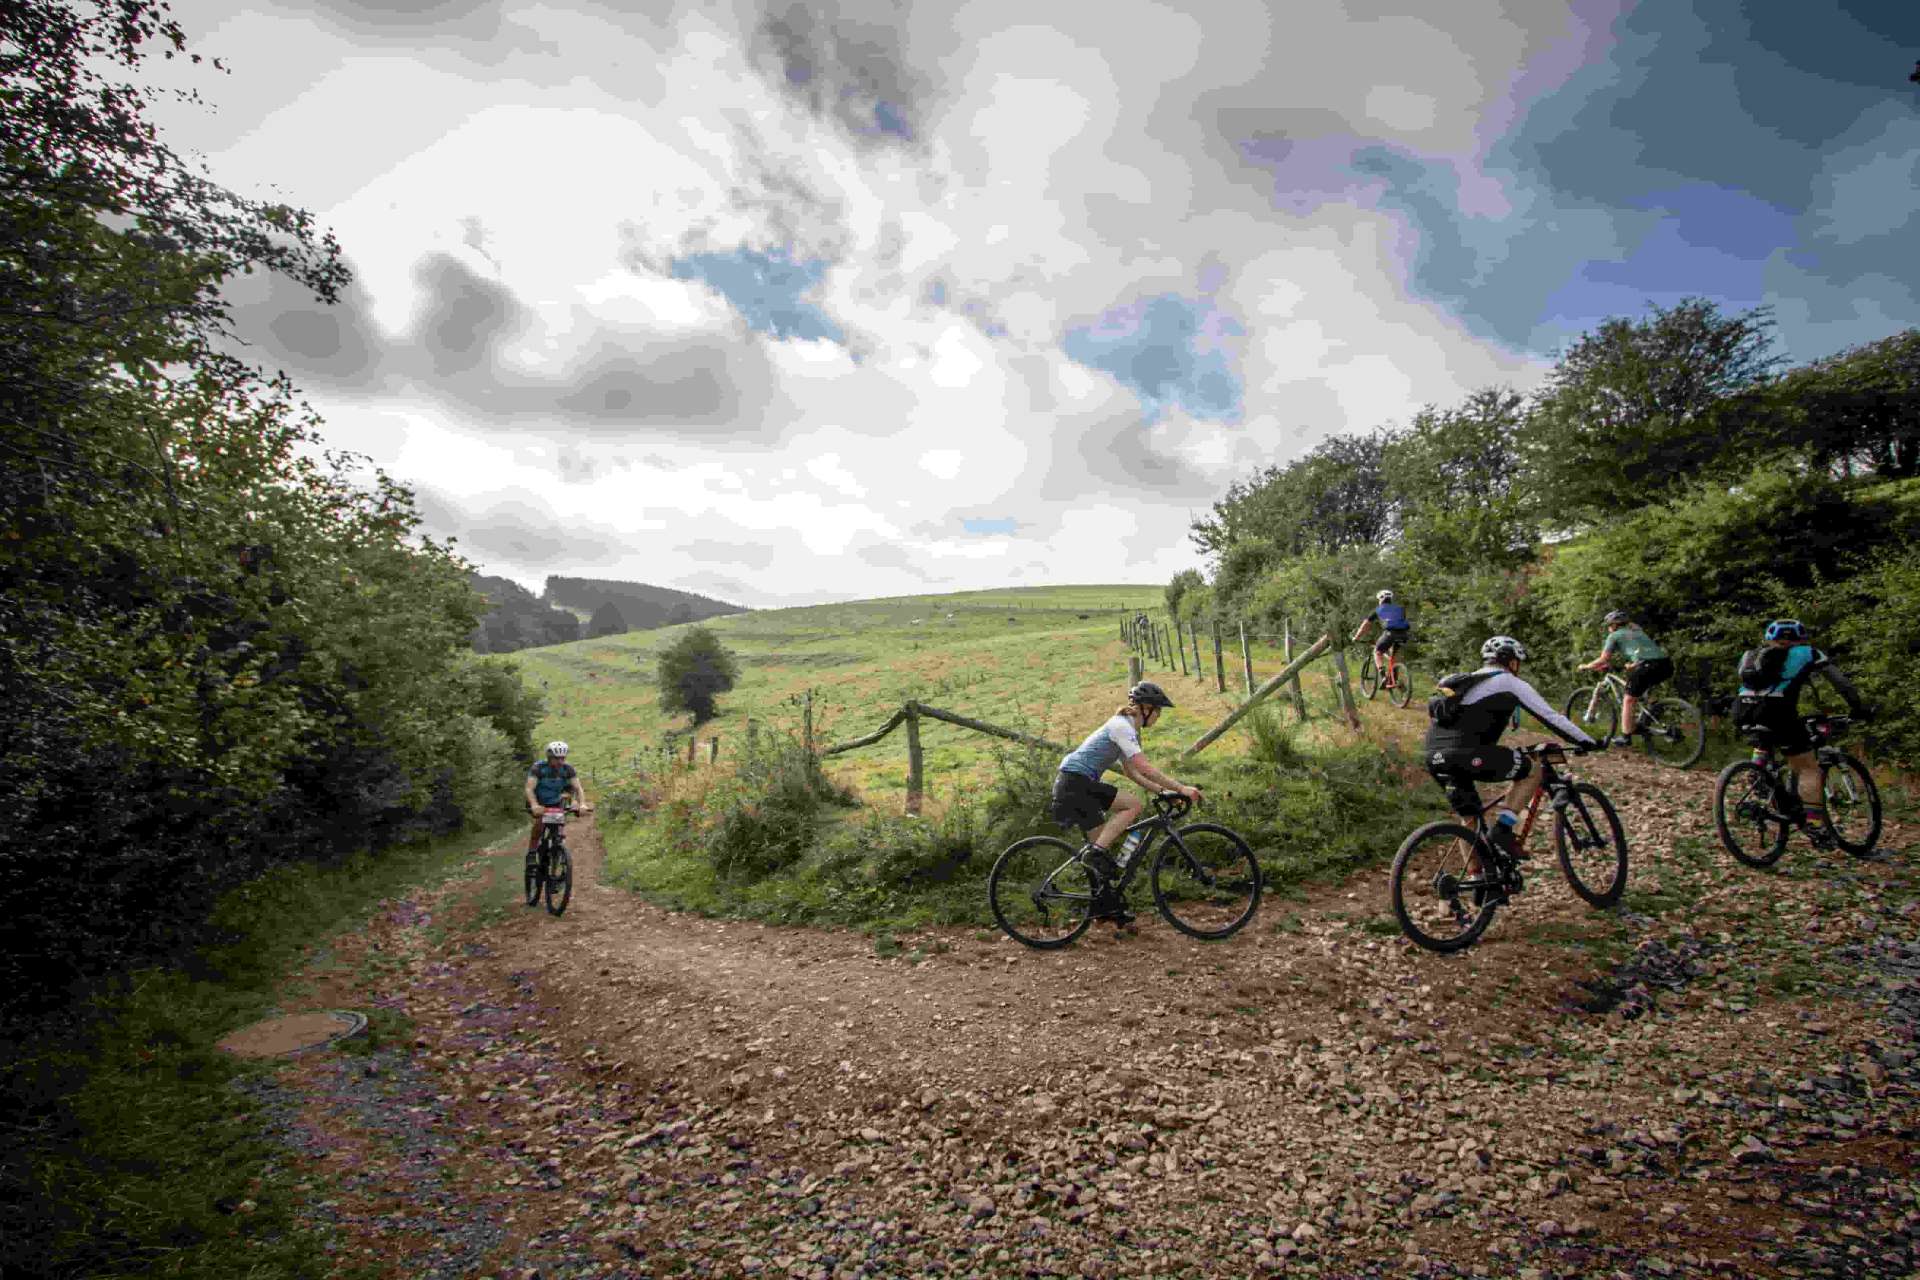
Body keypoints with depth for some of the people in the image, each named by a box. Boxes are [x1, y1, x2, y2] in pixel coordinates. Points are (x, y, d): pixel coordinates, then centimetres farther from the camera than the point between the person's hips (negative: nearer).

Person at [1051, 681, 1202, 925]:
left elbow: (1130, 771, 18)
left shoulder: (1125, 727, 16)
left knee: (1102, 845, 10)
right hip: (1074, 783, -10)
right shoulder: (1123, 727, -15)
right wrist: (1181, 788, -21)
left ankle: (1105, 906, 18)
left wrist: (1162, 789, 9)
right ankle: (1095, 851, -16)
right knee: (1133, 805, -18)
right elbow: (1145, 768, -23)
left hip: (1082, 785, 10)